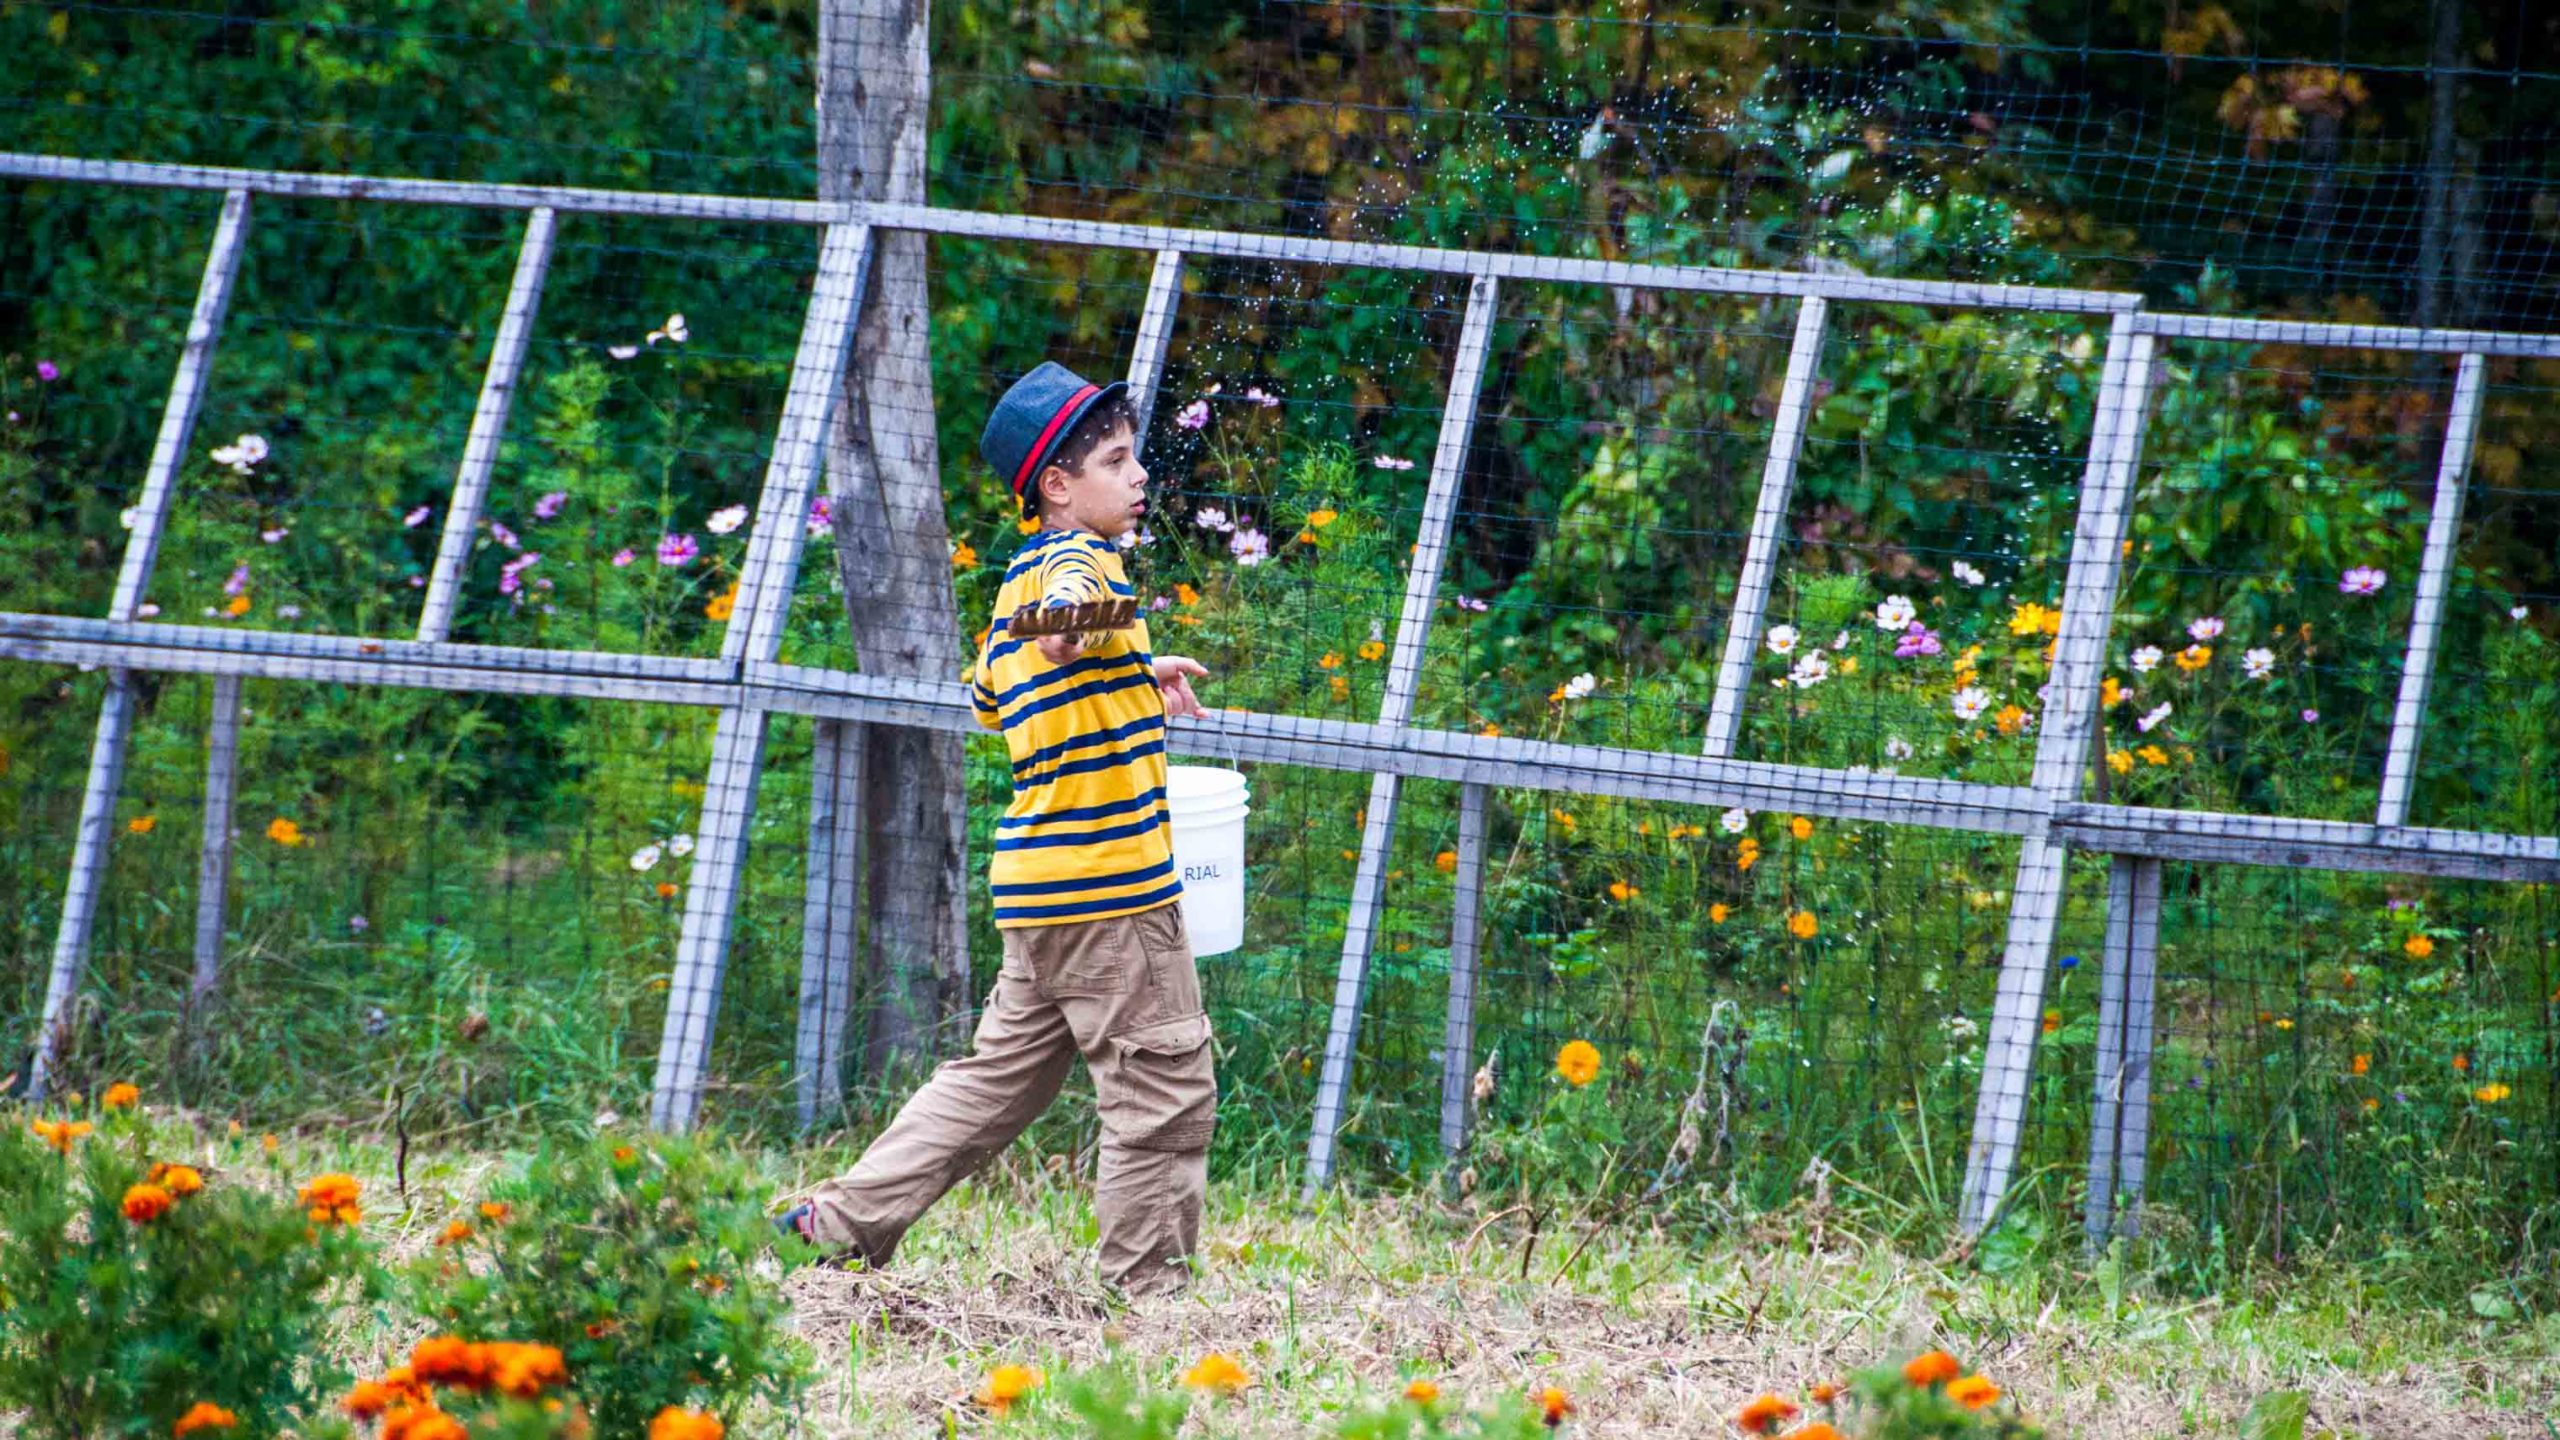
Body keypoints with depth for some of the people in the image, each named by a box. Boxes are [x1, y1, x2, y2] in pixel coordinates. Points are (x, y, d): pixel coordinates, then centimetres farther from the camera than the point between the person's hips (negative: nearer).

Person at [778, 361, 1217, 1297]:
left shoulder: (1026, 575, 17)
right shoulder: (1080, 560, -11)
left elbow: (988, 694, 35)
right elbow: (1066, 597, -38)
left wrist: (1137, 675, 39)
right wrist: (1070, 623, -62)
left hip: (1041, 881, 10)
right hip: (1108, 881, -9)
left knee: (1004, 1074, 16)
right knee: (1165, 1091, -2)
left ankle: (843, 1221, 16)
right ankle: (1149, 1290, 1)